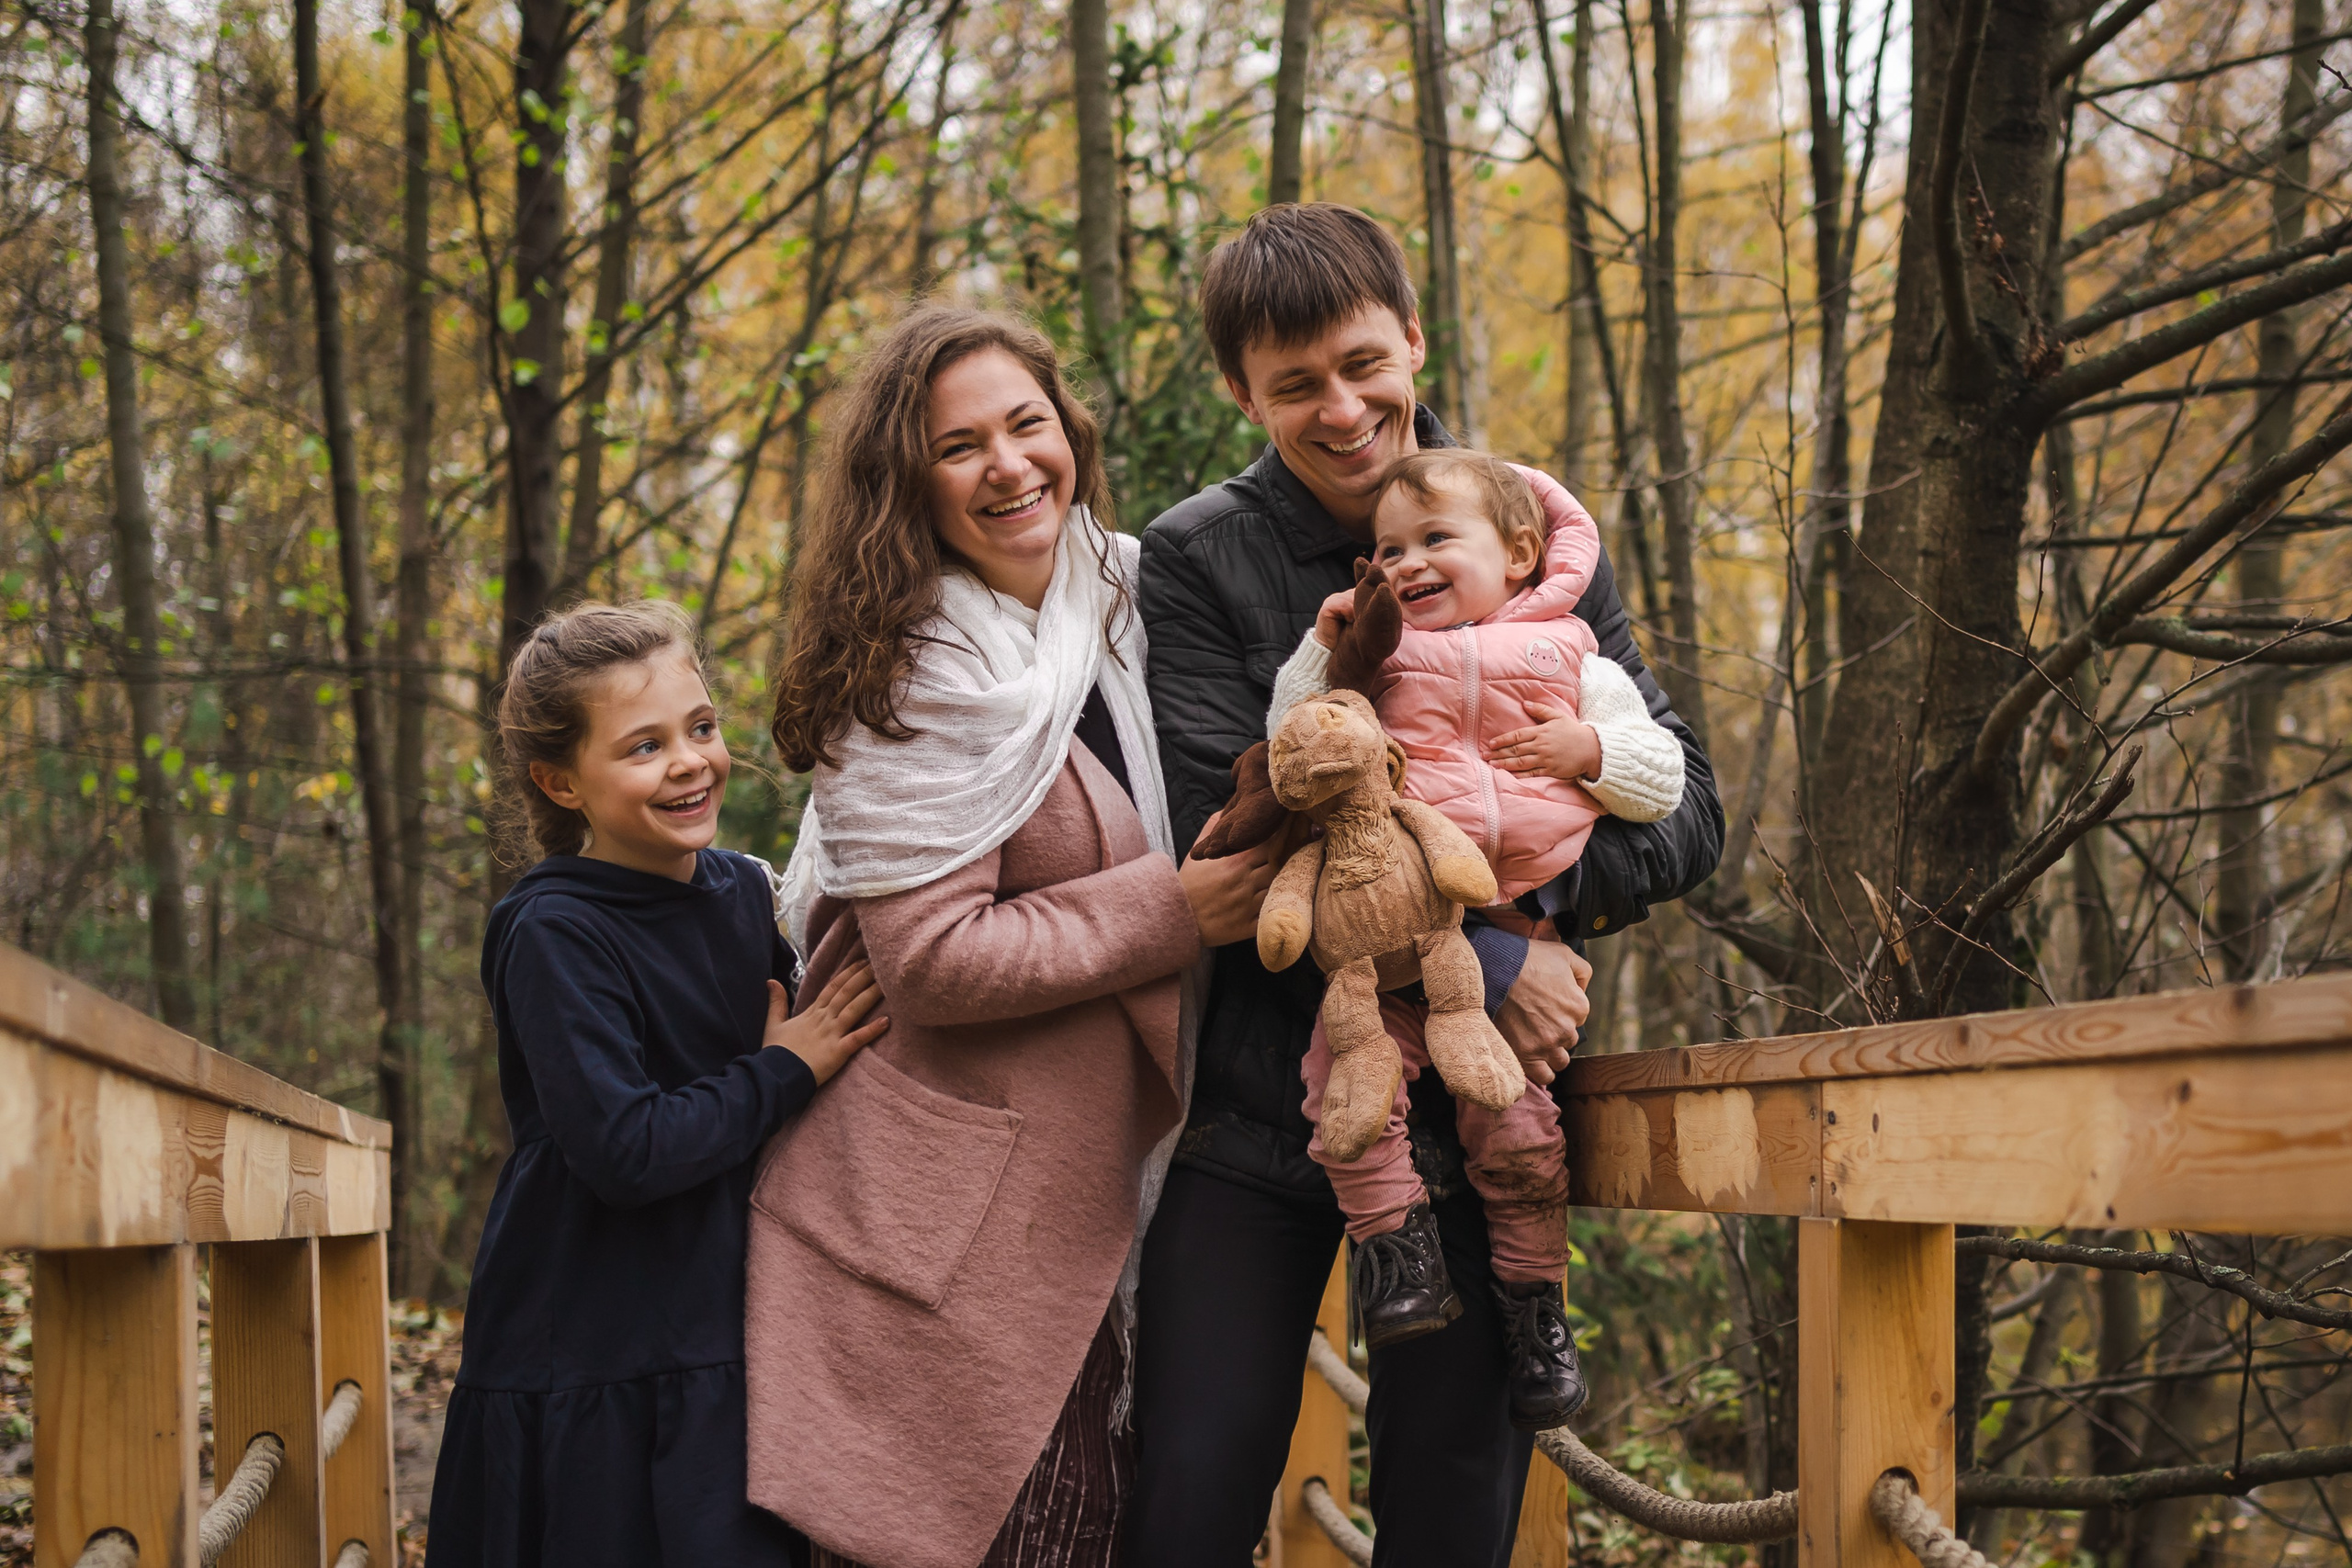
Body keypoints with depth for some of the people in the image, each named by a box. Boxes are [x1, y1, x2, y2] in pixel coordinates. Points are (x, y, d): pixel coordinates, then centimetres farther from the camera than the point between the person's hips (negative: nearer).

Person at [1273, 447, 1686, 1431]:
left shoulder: (1574, 666, 11)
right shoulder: (1376, 660, 15)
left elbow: (1664, 779, 11)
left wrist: (1590, 748, -7)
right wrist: (1323, 649, 2)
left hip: (1515, 943, -1)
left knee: (1515, 1123, -7)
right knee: (1347, 1076, -22)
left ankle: (1533, 1297, 10)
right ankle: (1394, 1241, -11)